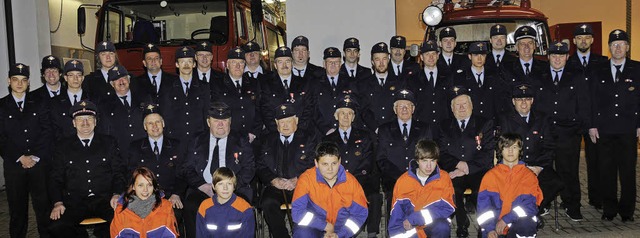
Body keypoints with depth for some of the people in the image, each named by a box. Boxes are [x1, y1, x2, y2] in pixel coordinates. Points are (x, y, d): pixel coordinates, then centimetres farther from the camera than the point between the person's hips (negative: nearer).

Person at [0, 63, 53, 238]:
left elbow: (47, 131, 2)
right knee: (17, 208, 6)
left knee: (43, 206, 0)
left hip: (40, 163, 0)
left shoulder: (40, 102, 8)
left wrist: (35, 156, -6)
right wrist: (20, 157, -7)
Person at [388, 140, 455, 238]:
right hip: (409, 228, 0)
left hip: (434, 224, 0)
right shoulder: (403, 181, -6)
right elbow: (396, 214, -1)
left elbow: (448, 208, -14)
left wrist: (413, 218, -20)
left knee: (443, 227, -32)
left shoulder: (443, 178, -7)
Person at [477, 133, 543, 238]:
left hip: (518, 223, 0)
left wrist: (506, 220, -18)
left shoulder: (528, 175, 5)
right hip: (495, 226, 0)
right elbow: (484, 204, -2)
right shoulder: (490, 175, 7)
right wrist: (490, 229, -17)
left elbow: (530, 205, -7)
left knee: (527, 224, -33)